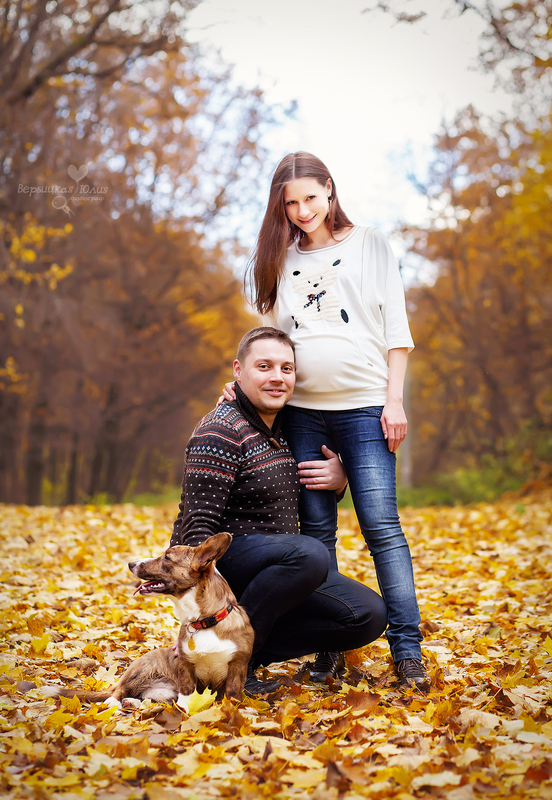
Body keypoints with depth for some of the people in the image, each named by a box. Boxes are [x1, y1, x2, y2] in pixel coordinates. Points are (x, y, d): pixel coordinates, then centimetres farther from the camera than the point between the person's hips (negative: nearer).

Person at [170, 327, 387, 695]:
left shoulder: (287, 430, 11)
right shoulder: (221, 432, -14)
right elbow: (198, 523, -21)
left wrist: (338, 481, 1)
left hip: (277, 565, 8)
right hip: (221, 560, -8)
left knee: (370, 616, -5)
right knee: (310, 553, -36)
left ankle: (252, 651, -5)